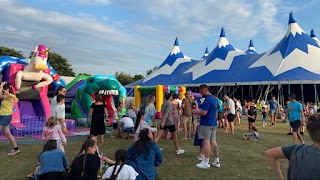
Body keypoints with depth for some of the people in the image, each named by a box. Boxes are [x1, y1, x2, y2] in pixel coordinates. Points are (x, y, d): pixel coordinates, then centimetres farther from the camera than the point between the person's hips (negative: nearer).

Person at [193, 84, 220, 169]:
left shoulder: (207, 99, -16)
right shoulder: (214, 99, 15)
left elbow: (204, 112, -23)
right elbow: (216, 112, 22)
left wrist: (194, 111, -10)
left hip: (206, 124, -9)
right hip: (213, 123, 9)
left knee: (206, 142, -3)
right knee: (213, 142, 12)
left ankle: (206, 162, 2)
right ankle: (217, 161, 19)